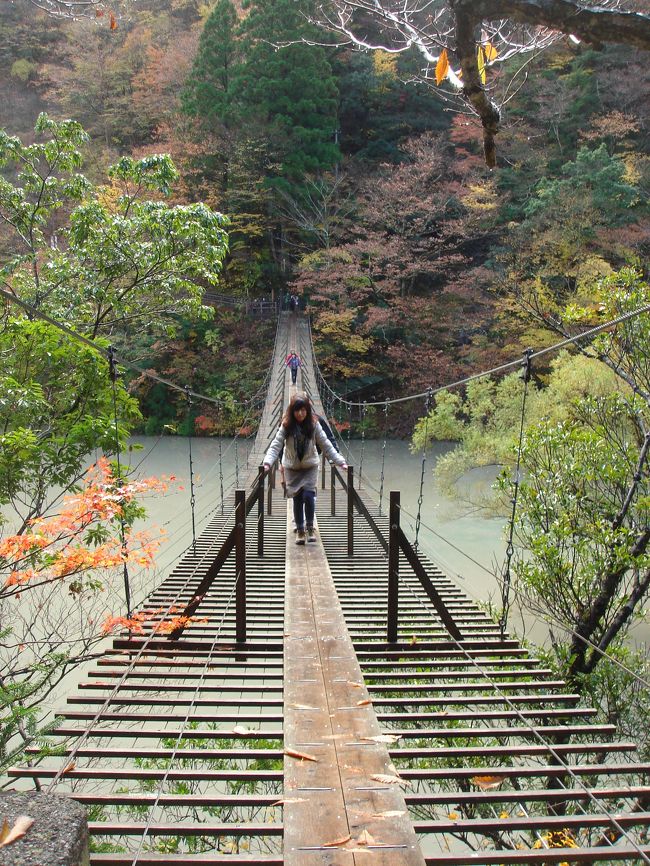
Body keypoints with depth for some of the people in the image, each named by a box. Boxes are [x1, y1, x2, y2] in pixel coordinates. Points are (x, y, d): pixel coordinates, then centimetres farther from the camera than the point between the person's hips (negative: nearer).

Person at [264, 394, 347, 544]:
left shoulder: (314, 425, -14)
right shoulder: (286, 426, -15)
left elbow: (326, 445, -12)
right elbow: (276, 445, -19)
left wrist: (340, 462, -19)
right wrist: (268, 462, -34)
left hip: (310, 466, -1)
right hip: (292, 468, 1)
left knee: (308, 496, -15)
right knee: (297, 499, 3)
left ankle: (310, 527, 5)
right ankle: (300, 530, 20)